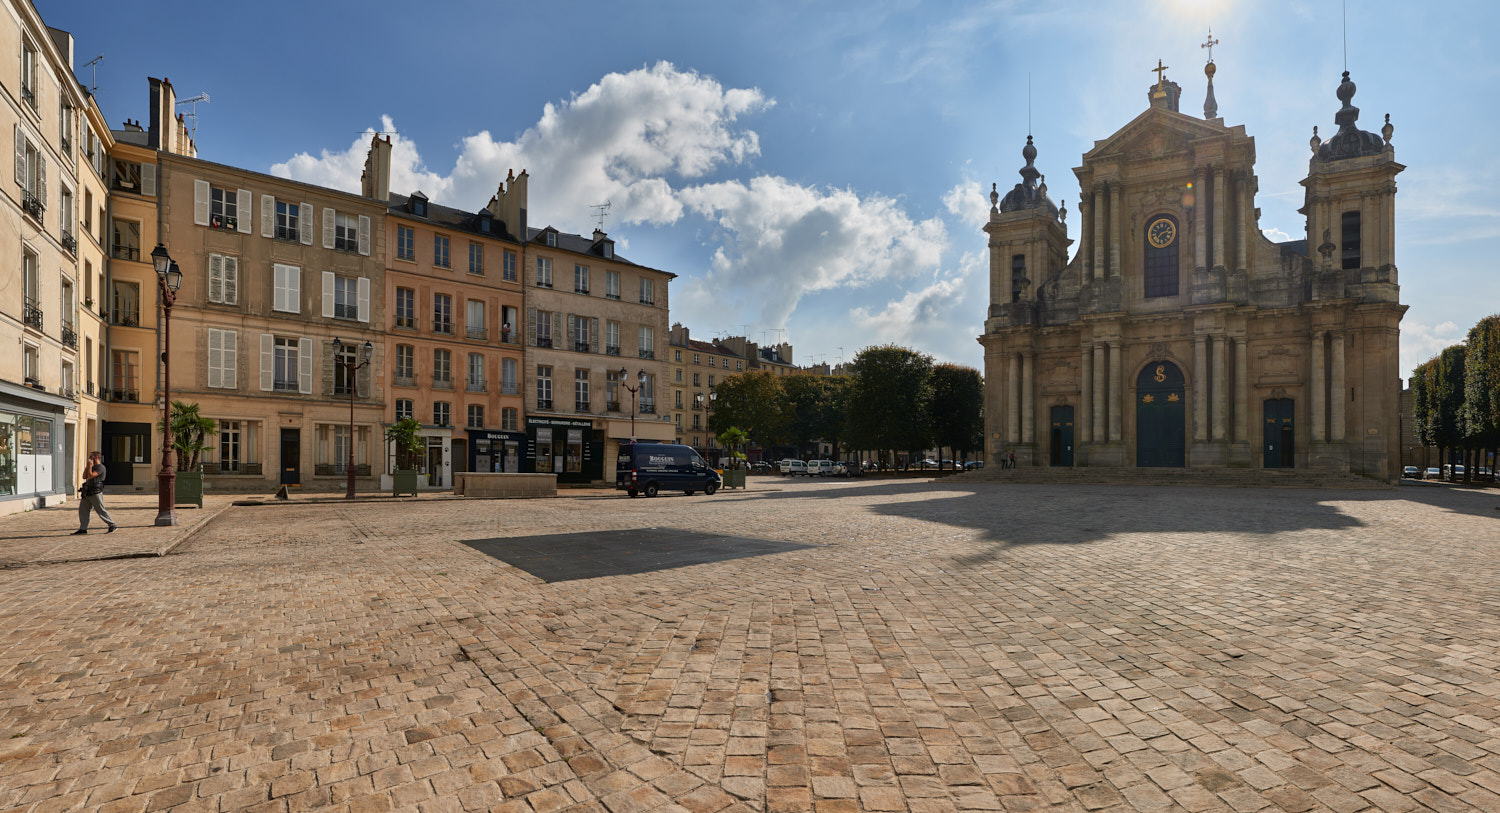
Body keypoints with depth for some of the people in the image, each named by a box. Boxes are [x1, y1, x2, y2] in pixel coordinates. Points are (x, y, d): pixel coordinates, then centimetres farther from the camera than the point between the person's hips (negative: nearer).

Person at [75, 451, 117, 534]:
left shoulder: (100, 467, -11)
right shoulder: (92, 467, 18)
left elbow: (90, 476, -20)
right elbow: (84, 476, 13)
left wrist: (90, 466, -13)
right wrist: (88, 466, 7)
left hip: (95, 493, -9)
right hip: (87, 493, 9)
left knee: (101, 510, -6)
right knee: (83, 510, 5)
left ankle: (112, 526, 1)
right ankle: (83, 529, 8)